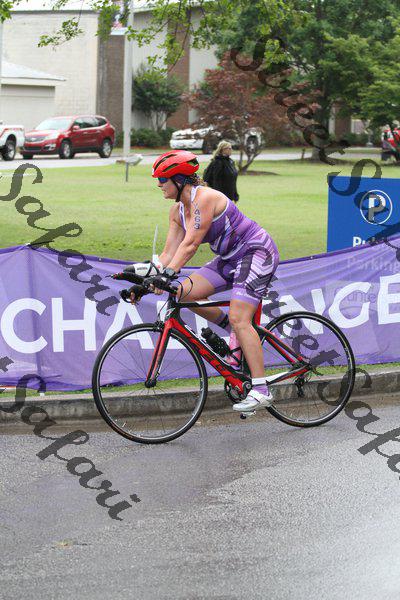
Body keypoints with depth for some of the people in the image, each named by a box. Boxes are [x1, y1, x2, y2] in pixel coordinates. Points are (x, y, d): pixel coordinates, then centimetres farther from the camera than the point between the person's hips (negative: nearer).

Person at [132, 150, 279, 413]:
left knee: (238, 318, -21)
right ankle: (234, 330, 12)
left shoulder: (205, 198, -24)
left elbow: (190, 243, -33)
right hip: (230, 258, 9)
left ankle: (261, 390, -21)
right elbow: (169, 252, 1)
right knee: (185, 292, -7)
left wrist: (168, 274, -41)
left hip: (257, 252, -9)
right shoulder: (178, 210, 3)